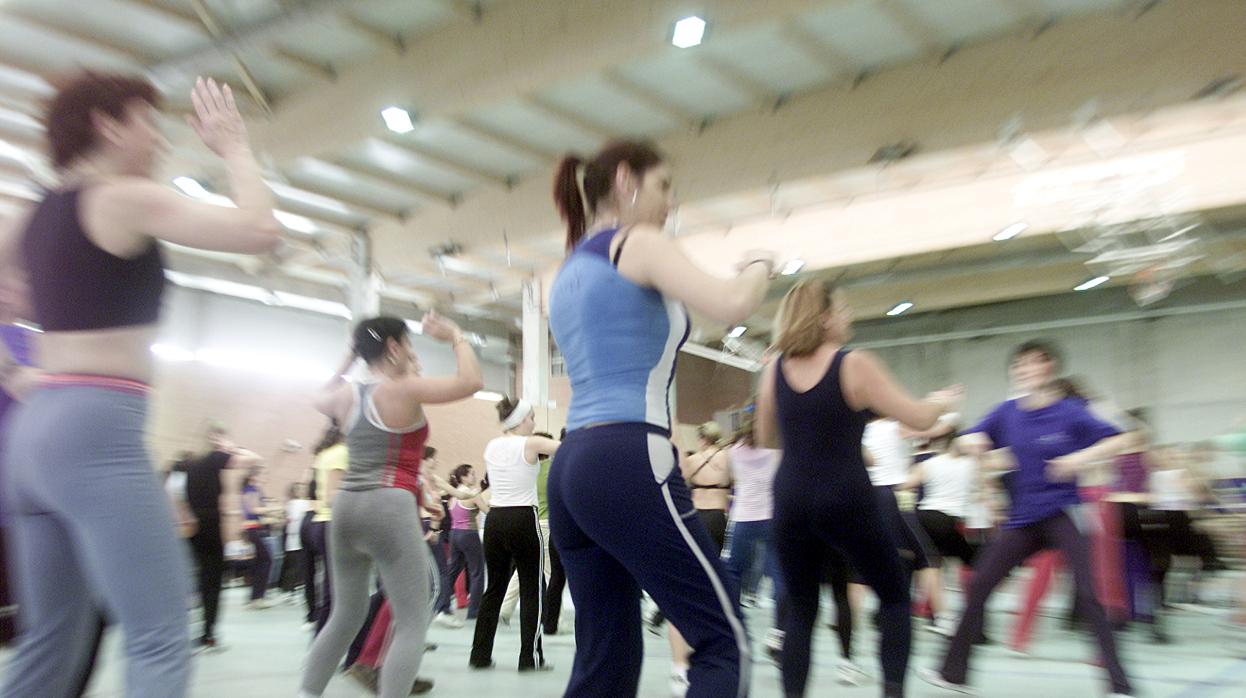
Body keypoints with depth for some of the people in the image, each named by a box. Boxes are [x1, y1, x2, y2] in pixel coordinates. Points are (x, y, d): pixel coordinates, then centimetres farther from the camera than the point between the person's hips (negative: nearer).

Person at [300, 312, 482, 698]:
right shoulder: (402, 389, -8)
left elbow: (321, 399, 36)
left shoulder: (347, 394, 11)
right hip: (389, 508, -8)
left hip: (346, 506, 8)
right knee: (414, 623, -3)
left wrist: (350, 357, 32)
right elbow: (471, 382, -14)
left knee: (346, 614, 20)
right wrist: (456, 336, 0)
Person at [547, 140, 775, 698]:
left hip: (572, 467, 9)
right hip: (630, 464, -9)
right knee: (725, 643, -1)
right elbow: (732, 307, -15)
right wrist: (759, 265, 4)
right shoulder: (639, 242, -1)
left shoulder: (569, 272, 24)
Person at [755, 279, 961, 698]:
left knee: (801, 611, 14)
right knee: (895, 596, 17)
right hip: (846, 501, -3)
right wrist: (942, 401, 18)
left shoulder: (774, 371, 4)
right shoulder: (856, 365, -8)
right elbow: (918, 419, -3)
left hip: (791, 503, 4)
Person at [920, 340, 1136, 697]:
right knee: (978, 586, 5)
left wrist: (1083, 456, -26)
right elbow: (971, 440, 12)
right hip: (1023, 517, 5)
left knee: (1087, 594, -15)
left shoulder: (1070, 412, -10)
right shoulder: (1007, 412, 2)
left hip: (1062, 512, -5)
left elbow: (1120, 440, -11)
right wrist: (973, 442, -11)